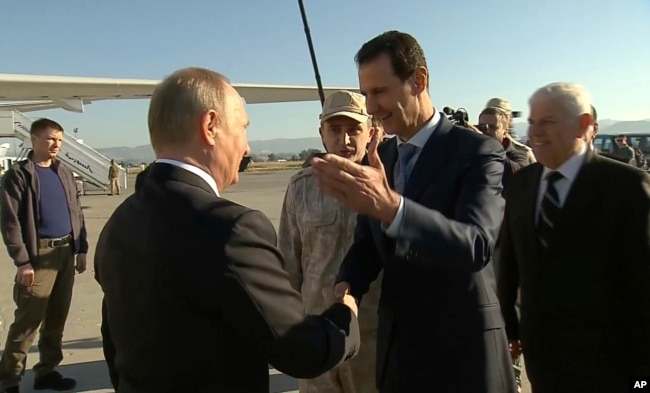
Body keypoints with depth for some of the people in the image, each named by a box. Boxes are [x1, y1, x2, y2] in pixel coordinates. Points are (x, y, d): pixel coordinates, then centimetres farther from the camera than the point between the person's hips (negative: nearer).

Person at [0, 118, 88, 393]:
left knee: (57, 318, 13)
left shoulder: (64, 173, 13)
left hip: (66, 252, 6)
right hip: (39, 255, -6)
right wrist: (22, 262, -15)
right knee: (27, 322, -2)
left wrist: (81, 249, 10)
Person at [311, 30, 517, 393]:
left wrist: (390, 206, -43)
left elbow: (477, 245, -28)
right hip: (398, 341, 5)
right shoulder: (379, 157, 5)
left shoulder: (478, 151, -14)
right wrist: (347, 286, -12)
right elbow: (367, 241, 9)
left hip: (462, 346, -5)